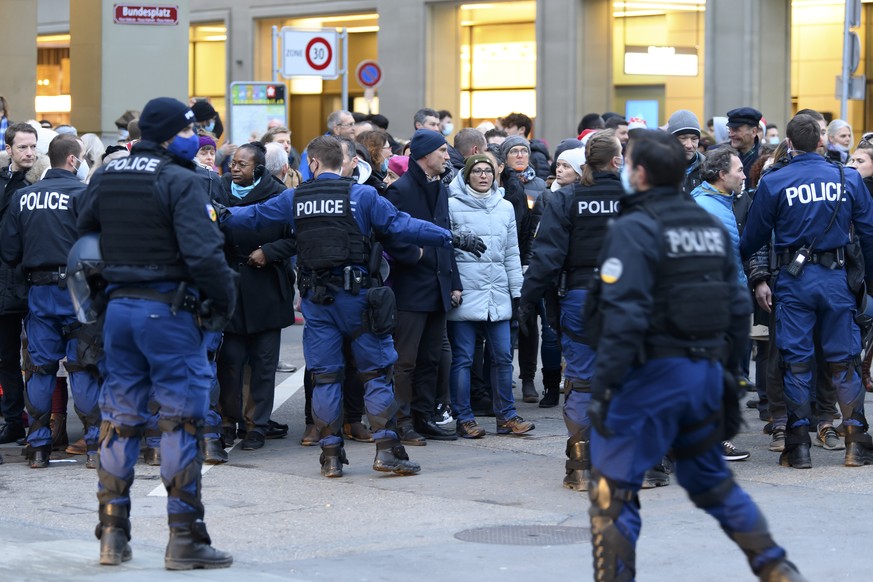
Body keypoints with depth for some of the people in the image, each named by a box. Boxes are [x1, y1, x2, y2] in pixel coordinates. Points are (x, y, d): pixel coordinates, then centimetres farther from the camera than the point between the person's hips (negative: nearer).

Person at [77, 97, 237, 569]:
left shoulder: (105, 177, 9)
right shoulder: (180, 181, -13)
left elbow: (83, 235, 16)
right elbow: (202, 253, -20)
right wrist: (225, 298, -8)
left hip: (119, 305, 7)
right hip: (168, 310, -7)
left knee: (119, 419, 12)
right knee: (181, 419, -1)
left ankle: (112, 534, 16)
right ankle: (185, 540, 0)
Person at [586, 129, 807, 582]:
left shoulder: (633, 229, -13)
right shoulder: (711, 226, 11)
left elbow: (624, 317, -21)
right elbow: (738, 309, 13)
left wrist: (602, 387, -19)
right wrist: (730, 373, 20)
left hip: (651, 374, -8)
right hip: (705, 372, 8)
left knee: (611, 490, 0)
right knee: (711, 480, 22)